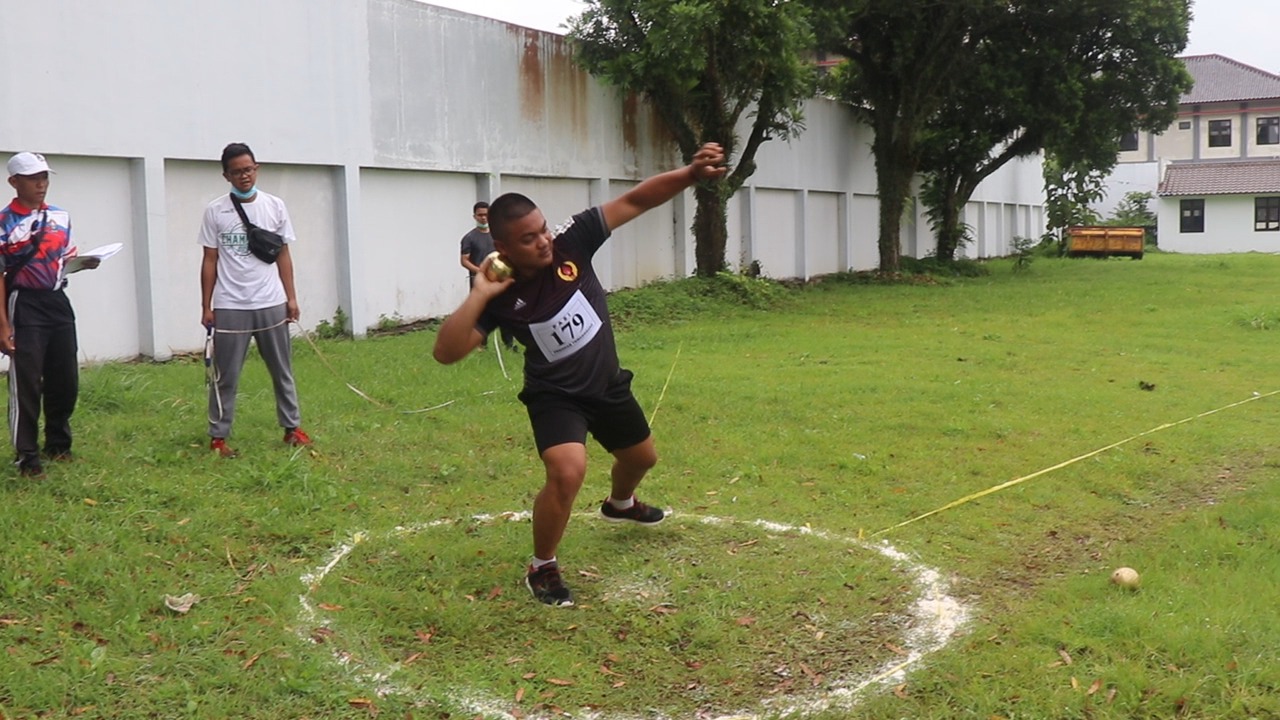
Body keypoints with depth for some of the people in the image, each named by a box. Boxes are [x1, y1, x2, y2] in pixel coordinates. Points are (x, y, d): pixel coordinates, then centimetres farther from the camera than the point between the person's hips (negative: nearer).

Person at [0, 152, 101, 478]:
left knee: (66, 380, 12)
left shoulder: (61, 217, 9)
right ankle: (27, 456, 6)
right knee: (26, 384, -3)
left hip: (59, 303, 6)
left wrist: (83, 263, -4)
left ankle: (58, 444, 29)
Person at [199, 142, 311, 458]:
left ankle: (292, 428, 20)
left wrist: (291, 297, 3)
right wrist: (206, 306, -1)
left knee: (282, 371, 11)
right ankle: (218, 437, 11)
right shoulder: (215, 211, -2)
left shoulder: (275, 206, 4)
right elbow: (210, 261, 1)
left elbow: (283, 255, 8)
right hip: (230, 308, -2)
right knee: (226, 376, 3)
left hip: (272, 304, 2)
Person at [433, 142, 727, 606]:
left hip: (608, 384, 5)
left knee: (642, 458, 25)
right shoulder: (500, 298, -24)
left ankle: (619, 504, 64)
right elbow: (445, 352, -32)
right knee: (568, 472, -31)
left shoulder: (572, 241, -20)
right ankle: (542, 568, -4)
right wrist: (479, 294, -37)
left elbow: (634, 201, -23)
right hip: (555, 395, -5)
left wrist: (691, 174, -35)